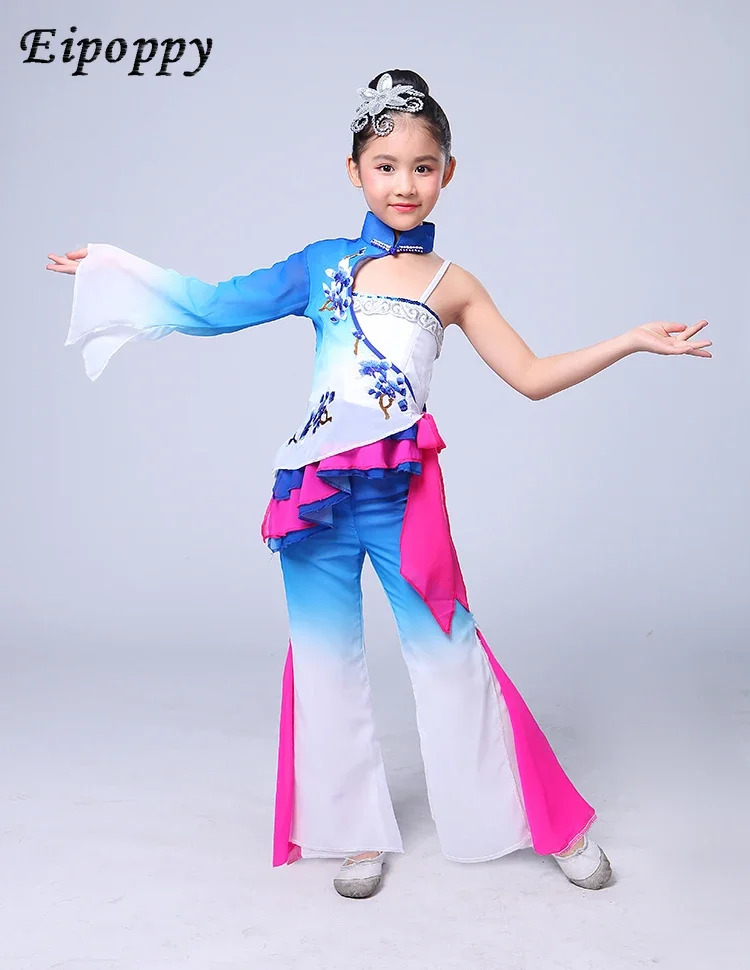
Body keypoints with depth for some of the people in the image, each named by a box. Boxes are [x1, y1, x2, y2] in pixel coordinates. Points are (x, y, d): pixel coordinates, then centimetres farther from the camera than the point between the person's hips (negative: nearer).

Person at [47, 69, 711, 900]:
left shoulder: (451, 285, 9)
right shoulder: (323, 264, 10)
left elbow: (532, 376, 9)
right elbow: (217, 307, 13)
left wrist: (634, 340, 4)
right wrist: (112, 267, 16)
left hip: (404, 493, -1)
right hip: (314, 489, 2)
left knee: (450, 654, 2)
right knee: (327, 661, 8)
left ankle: (554, 822, 20)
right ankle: (360, 834, 27)